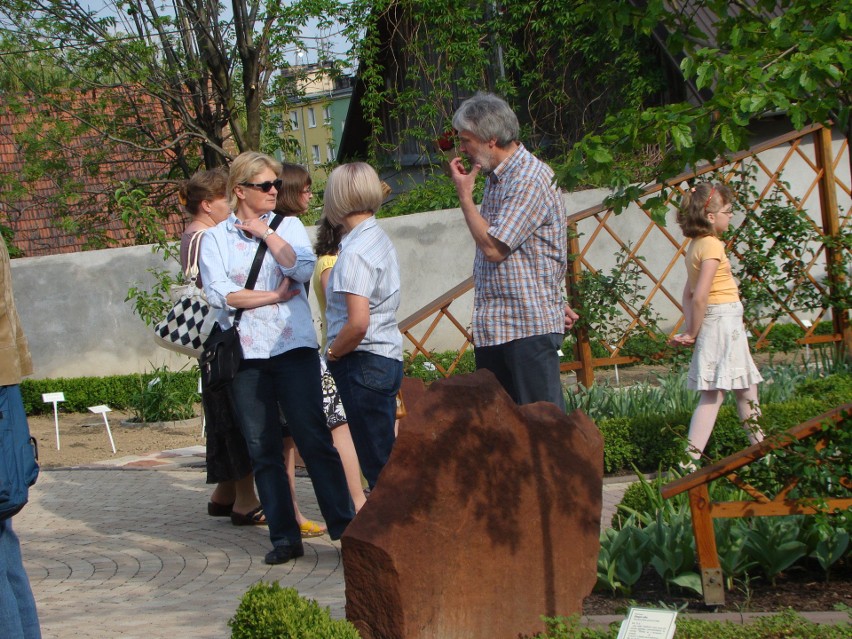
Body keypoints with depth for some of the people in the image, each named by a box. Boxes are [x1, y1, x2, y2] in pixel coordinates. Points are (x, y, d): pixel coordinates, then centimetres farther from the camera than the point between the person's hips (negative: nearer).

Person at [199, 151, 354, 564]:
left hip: (294, 347, -1)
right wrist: (275, 296, -7)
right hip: (246, 355, 1)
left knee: (314, 440, -4)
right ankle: (284, 537, 9)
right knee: (263, 449, 3)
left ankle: (345, 527, -1)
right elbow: (218, 294, -7)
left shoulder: (289, 226, 10)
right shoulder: (215, 239, 7)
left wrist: (266, 232, -5)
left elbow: (302, 269, -9)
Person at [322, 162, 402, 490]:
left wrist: (332, 353, -8)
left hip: (363, 362, -9)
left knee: (377, 461, -4)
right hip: (388, 358, 9)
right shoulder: (380, 239, 12)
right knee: (383, 455, 14)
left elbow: (358, 323, -25)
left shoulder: (355, 252, -16)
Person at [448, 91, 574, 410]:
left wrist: (465, 196, -6)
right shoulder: (496, 177, 16)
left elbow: (493, 248, -19)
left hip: (530, 326, -9)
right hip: (492, 328, 9)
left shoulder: (529, 178, -14)